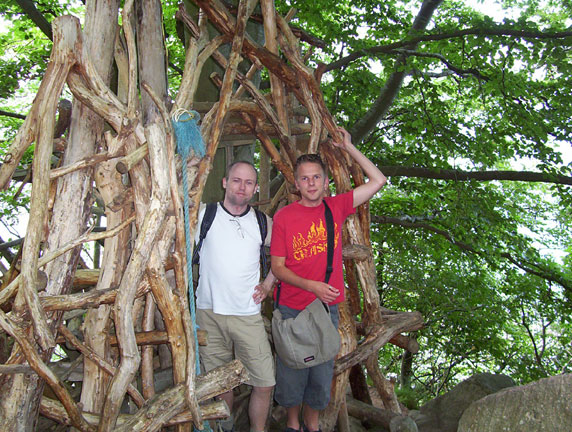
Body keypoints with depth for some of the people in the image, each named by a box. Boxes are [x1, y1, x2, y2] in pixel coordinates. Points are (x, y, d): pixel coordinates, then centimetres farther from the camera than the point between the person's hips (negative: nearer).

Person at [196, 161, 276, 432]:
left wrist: (268, 285, 10)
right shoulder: (203, 215, 0)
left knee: (265, 384, -2)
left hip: (248, 314, 1)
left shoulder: (262, 222, 5)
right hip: (209, 313, -1)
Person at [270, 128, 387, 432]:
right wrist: (311, 285, -20)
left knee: (322, 369, 14)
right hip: (292, 308, -2)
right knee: (292, 369, 10)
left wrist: (348, 147, 0)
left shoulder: (336, 207, 0)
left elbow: (378, 181, 1)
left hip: (328, 307, 2)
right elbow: (277, 266, -7)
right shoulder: (284, 216, -7)